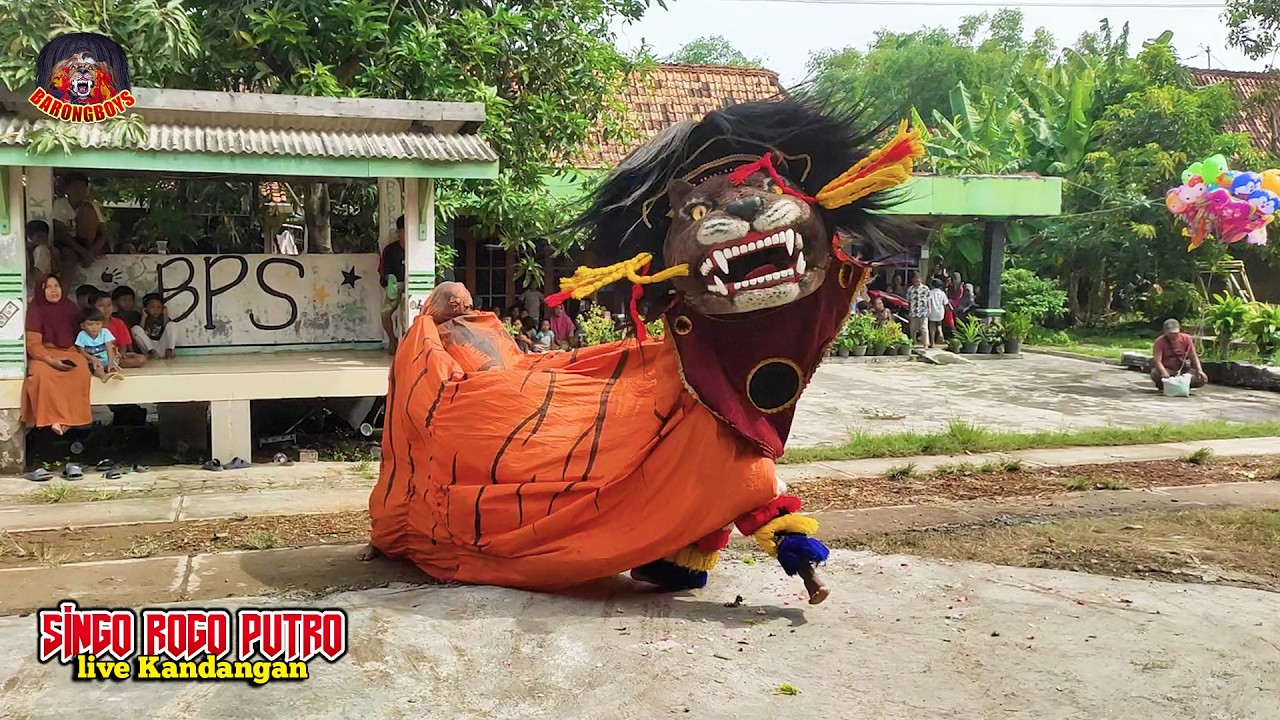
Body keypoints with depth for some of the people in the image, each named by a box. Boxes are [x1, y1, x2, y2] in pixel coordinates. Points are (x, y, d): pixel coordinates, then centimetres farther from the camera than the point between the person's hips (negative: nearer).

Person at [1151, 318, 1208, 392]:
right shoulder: (1159, 341, -15)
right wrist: (1165, 374, -42)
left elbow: (1194, 356, -3)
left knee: (1202, 379, -21)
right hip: (1166, 369, -3)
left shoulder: (1186, 338, -5)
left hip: (1183, 370, 3)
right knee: (1155, 374, -37)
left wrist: (1199, 371, -19)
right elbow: (1157, 361, -25)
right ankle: (1163, 385, -4)